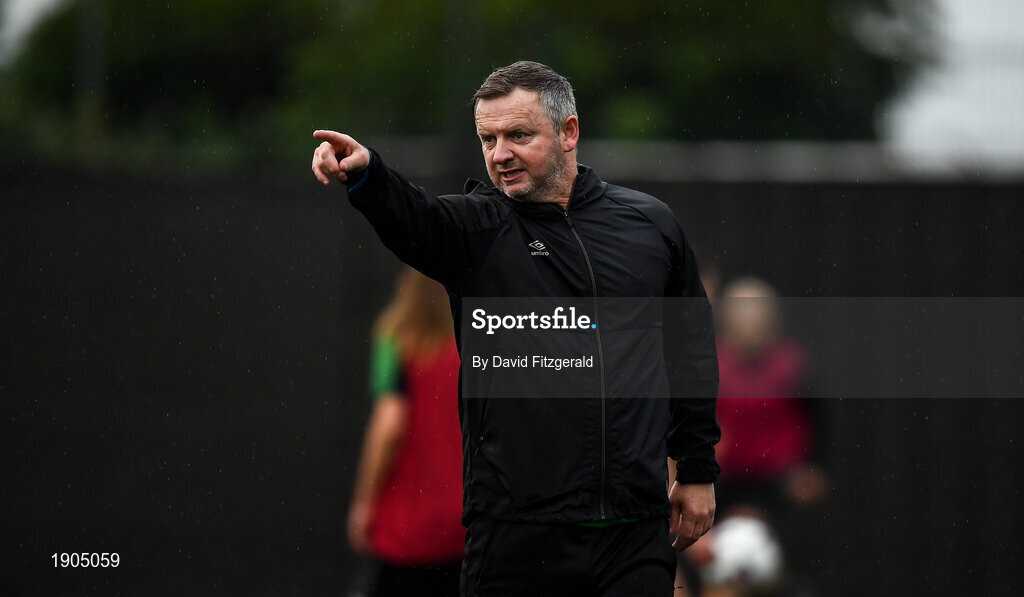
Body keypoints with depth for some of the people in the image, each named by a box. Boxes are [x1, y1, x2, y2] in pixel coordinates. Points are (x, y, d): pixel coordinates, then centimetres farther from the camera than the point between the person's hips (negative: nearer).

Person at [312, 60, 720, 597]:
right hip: (517, 528, -1)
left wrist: (697, 471, 17)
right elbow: (409, 219, -20)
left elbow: (692, 352, 18)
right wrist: (364, 174, -42)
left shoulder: (650, 225, 10)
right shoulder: (477, 226, 3)